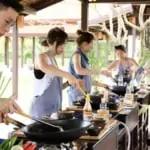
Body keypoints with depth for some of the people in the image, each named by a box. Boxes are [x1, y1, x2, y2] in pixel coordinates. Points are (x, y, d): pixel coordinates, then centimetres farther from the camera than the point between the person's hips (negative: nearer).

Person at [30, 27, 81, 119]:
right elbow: (43, 67, -35)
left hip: (55, 108, 8)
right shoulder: (41, 57, -8)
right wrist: (67, 75, -41)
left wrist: (69, 82, 3)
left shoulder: (54, 60, 16)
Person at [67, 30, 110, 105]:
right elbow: (78, 71, -29)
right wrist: (99, 72, -29)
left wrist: (97, 83, 21)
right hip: (77, 94, -8)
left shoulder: (83, 56, 16)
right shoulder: (77, 55, -8)